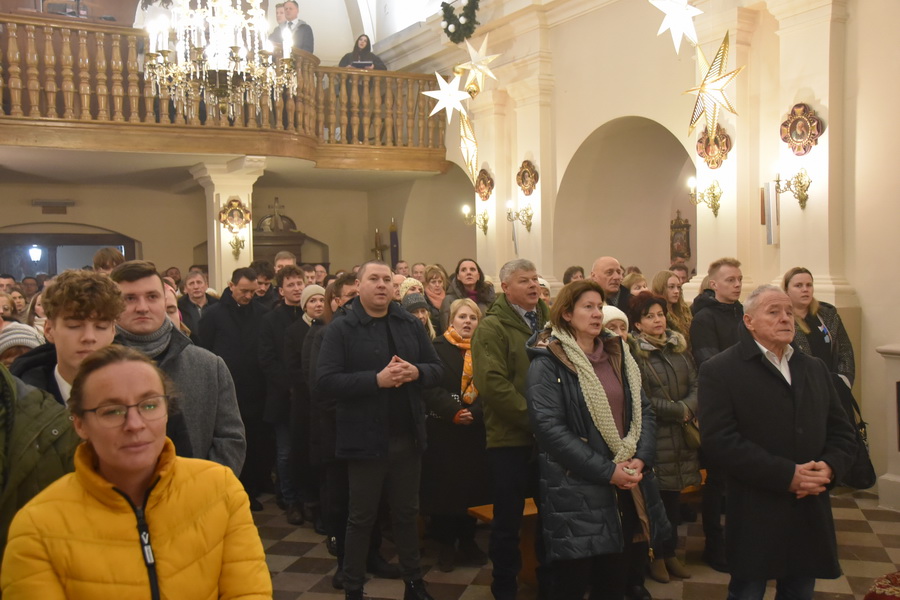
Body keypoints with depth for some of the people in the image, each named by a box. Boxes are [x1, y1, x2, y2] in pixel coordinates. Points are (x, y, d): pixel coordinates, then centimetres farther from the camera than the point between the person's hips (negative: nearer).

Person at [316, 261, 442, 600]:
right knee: (361, 518, 9)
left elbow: (437, 369, 8)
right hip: (366, 439, -4)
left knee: (407, 513, 18)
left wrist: (416, 372, -14)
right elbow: (325, 380, -17)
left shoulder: (410, 324, 6)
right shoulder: (341, 329, -8)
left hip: (407, 438, 5)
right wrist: (376, 379, -24)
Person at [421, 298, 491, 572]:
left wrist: (475, 412, -17)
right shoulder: (438, 348, 0)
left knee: (473, 486, 7)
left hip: (476, 431, 3)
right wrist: (454, 412, -21)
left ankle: (468, 541, 23)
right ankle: (446, 544, 15)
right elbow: (430, 388, -10)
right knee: (445, 487, 1)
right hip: (444, 430, -3)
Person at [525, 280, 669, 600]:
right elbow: (549, 428, -17)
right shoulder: (547, 363, -8)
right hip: (576, 490, -6)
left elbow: (644, 410, 10)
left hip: (627, 486, 6)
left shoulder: (617, 355, 12)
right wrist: (606, 471, -18)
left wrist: (641, 459, -8)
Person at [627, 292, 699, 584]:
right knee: (656, 496, 3)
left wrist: (688, 407, -14)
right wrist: (678, 410, -11)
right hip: (653, 436, -5)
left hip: (681, 434, 5)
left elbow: (696, 385, 6)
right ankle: (656, 555, 19)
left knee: (674, 496, 12)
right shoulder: (633, 353, -7)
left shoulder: (679, 347, 10)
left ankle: (670, 552, 26)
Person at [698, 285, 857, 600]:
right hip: (754, 517, -5)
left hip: (811, 515, 5)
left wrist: (829, 467, -9)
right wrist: (786, 475, -19)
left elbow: (843, 432, 13)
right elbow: (719, 440, -16)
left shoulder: (815, 368, 14)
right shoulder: (720, 370, -6)